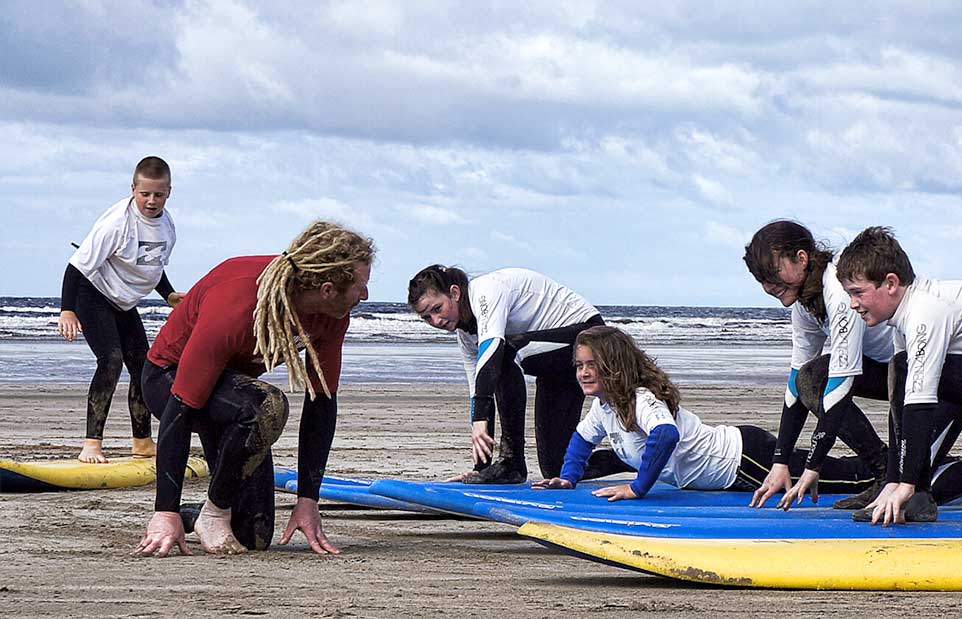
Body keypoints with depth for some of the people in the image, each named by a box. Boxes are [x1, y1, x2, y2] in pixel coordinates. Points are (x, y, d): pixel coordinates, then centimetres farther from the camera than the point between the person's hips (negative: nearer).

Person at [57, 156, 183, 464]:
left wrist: (169, 296, 2)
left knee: (143, 366, 7)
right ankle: (92, 444, -24)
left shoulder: (166, 225, -4)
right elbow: (78, 264, -27)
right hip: (93, 296, -8)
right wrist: (67, 310, -32)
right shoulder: (118, 222, -28)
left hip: (124, 303, 8)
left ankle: (142, 441, 24)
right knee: (112, 359, -23)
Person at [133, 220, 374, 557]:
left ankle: (190, 517, 30)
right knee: (266, 406, -39)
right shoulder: (233, 308, -39)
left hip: (237, 382, 7)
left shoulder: (332, 315, -19)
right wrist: (167, 512, -36)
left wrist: (308, 501, -13)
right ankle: (214, 514, -17)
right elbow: (180, 409, -37)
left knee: (255, 538, -1)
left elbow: (321, 403, -9)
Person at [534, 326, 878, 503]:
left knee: (844, 478, -6)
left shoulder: (641, 398, -25)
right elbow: (583, 438, 24)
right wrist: (568, 478, 8)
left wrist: (638, 488, -38)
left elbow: (665, 435, -45)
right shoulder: (604, 404, 5)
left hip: (742, 459, -9)